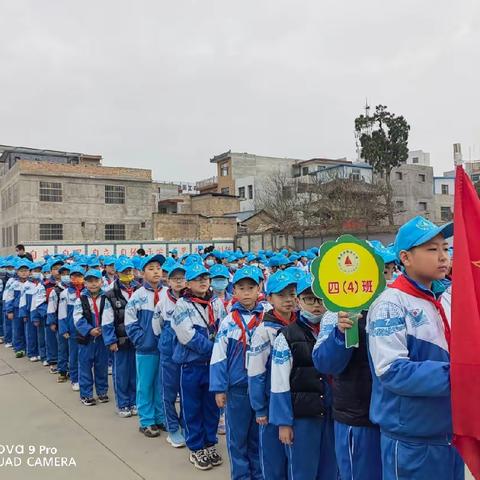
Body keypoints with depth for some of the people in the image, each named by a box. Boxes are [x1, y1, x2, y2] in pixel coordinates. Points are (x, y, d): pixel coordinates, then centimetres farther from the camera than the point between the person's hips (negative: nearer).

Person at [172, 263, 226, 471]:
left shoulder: (217, 303, 3)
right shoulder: (182, 305, -9)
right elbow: (189, 336, -16)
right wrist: (214, 348, -16)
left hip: (214, 363, 4)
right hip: (191, 364, -3)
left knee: (212, 405, 13)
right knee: (192, 408, 8)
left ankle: (210, 444, 30)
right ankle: (196, 449, 23)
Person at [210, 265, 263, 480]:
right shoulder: (228, 321, -4)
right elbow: (218, 357, -3)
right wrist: (219, 388, -6)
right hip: (236, 387, -1)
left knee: (259, 434, 15)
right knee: (237, 436, 11)